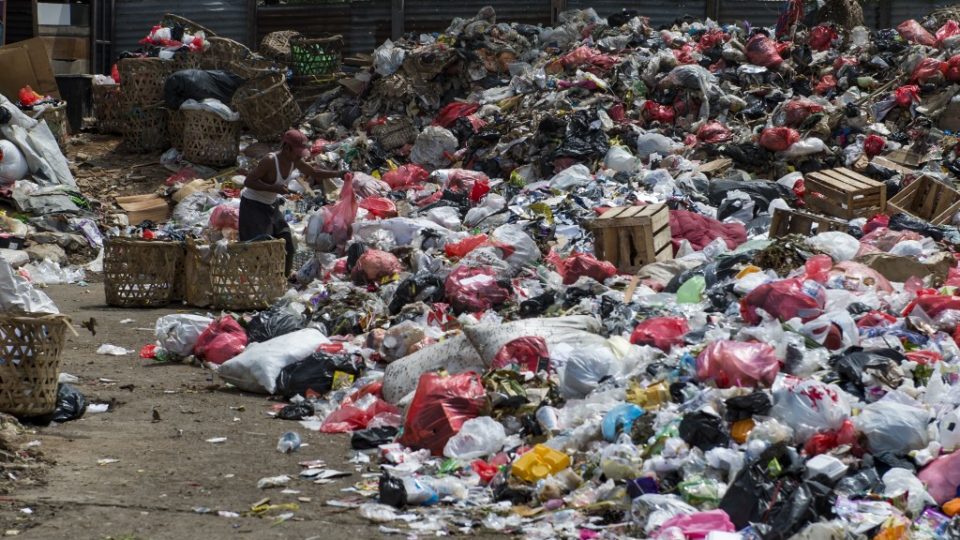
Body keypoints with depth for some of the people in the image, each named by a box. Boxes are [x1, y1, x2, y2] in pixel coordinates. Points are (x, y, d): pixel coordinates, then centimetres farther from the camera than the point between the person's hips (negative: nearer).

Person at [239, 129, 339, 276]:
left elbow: (314, 172, 11)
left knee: (288, 247, 9)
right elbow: (248, 181, -26)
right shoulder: (270, 161, -27)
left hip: (272, 206, 8)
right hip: (253, 205, -8)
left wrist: (339, 174, 2)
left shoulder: (295, 162, -4)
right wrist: (274, 188, -34)